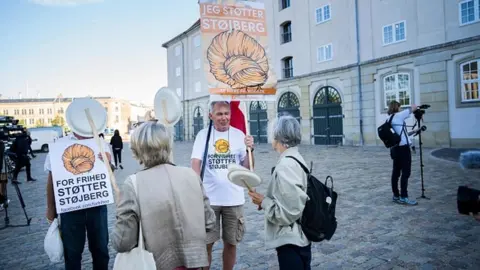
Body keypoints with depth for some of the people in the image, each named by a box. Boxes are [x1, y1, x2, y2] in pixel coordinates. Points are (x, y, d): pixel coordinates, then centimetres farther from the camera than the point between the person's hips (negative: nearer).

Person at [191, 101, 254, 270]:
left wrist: (249, 149, -15)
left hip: (234, 199, 2)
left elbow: (247, 167, 3)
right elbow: (196, 163, -7)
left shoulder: (239, 134, 1)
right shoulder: (203, 134, -2)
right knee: (206, 243, 10)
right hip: (209, 198, -1)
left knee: (231, 243, 16)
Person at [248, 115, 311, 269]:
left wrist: (263, 201, -14)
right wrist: (267, 199, 7)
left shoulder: (285, 165, -24)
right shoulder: (296, 159, 5)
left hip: (290, 242, -9)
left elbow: (288, 212, -25)